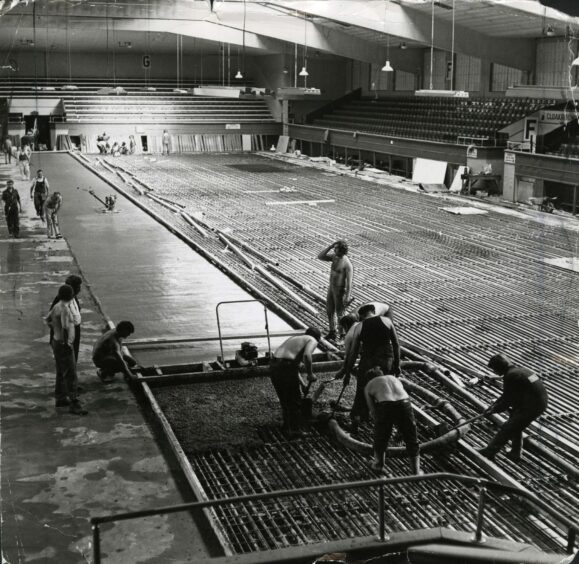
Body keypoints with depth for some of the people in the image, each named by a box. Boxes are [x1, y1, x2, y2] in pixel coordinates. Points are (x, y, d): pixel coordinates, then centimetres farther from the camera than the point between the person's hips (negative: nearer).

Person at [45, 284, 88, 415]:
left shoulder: (57, 306, 6)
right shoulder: (65, 309, -23)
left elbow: (48, 319, 23)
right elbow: (65, 328, -32)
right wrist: (67, 343, -22)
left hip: (56, 342, 10)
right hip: (63, 345, -10)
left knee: (61, 372, 19)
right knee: (71, 374, -8)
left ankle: (61, 398, 29)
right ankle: (74, 404, -9)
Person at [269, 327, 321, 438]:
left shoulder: (295, 338, 31)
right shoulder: (312, 340, 7)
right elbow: (306, 355, -16)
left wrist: (302, 383, 44)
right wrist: (310, 374, -5)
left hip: (273, 366, 8)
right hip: (286, 367, -8)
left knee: (284, 400, 22)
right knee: (295, 401, 7)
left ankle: (287, 426, 34)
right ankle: (295, 430, 10)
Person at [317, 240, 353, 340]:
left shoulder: (347, 264, -24)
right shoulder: (334, 256, -1)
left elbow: (349, 281, -23)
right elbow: (320, 257, -4)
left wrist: (347, 296, -24)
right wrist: (330, 246, -13)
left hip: (340, 290, -8)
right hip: (332, 287, 8)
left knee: (340, 314, 1)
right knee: (329, 311, 16)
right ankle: (332, 333, 31)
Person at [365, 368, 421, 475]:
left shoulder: (369, 386, 25)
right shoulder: (394, 378, 35)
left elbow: (372, 410, 21)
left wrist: (378, 422, 35)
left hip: (385, 405, -2)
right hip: (404, 402, 2)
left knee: (380, 435, 23)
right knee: (411, 438, 18)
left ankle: (378, 464, 42)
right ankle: (416, 470, 22)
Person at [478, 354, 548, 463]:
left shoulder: (510, 376, -16)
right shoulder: (519, 370, 15)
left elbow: (507, 400, -12)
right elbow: (508, 394, 22)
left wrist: (494, 409, 3)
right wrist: (495, 405, 16)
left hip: (530, 407, -9)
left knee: (507, 429, 1)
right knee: (516, 427, 24)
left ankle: (490, 452, 9)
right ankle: (516, 454, 34)